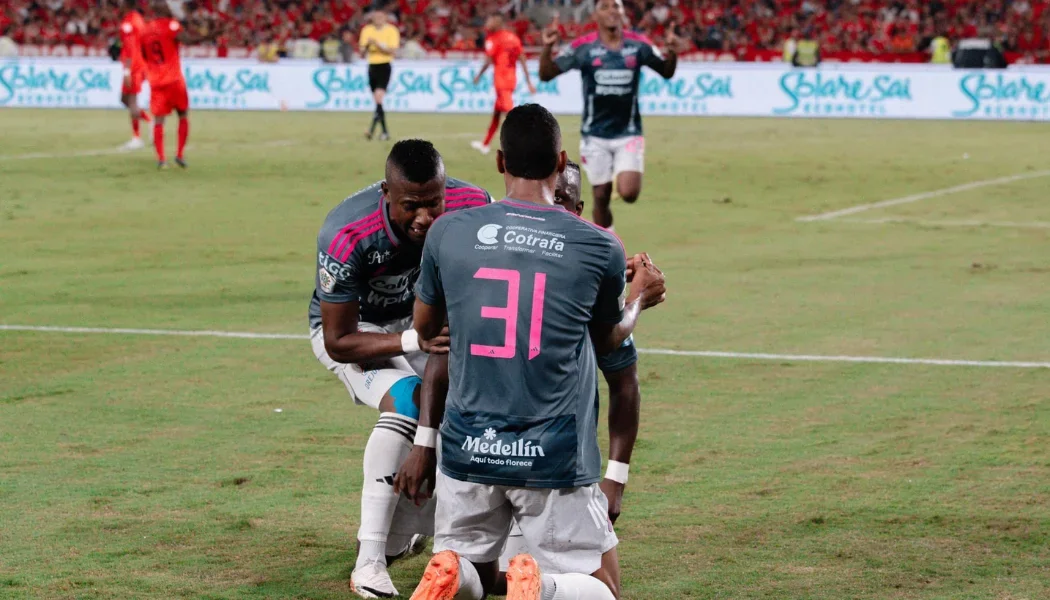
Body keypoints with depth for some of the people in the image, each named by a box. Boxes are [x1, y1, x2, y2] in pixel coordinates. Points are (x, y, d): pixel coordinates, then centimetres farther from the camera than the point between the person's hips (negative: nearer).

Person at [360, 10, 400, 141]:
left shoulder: (391, 30, -3)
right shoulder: (367, 30, 9)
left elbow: (392, 50, -13)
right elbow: (362, 53, 9)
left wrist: (378, 44, -22)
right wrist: (366, 45, -12)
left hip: (384, 65, -5)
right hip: (372, 66, 5)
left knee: (379, 97, -20)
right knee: (377, 101, 7)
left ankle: (372, 129, -28)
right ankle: (385, 131, 14)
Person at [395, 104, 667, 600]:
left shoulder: (448, 233, 0)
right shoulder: (599, 248, -3)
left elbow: (425, 332, 15)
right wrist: (639, 299, 36)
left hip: (468, 450, 2)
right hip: (556, 460, -2)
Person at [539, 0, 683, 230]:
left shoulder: (639, 46, -2)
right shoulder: (582, 47, -7)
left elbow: (666, 73, 9)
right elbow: (546, 75, -6)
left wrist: (672, 52, -12)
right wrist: (547, 47, -24)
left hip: (628, 134, 0)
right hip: (595, 136, 0)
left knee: (628, 193, -16)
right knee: (601, 197, 5)